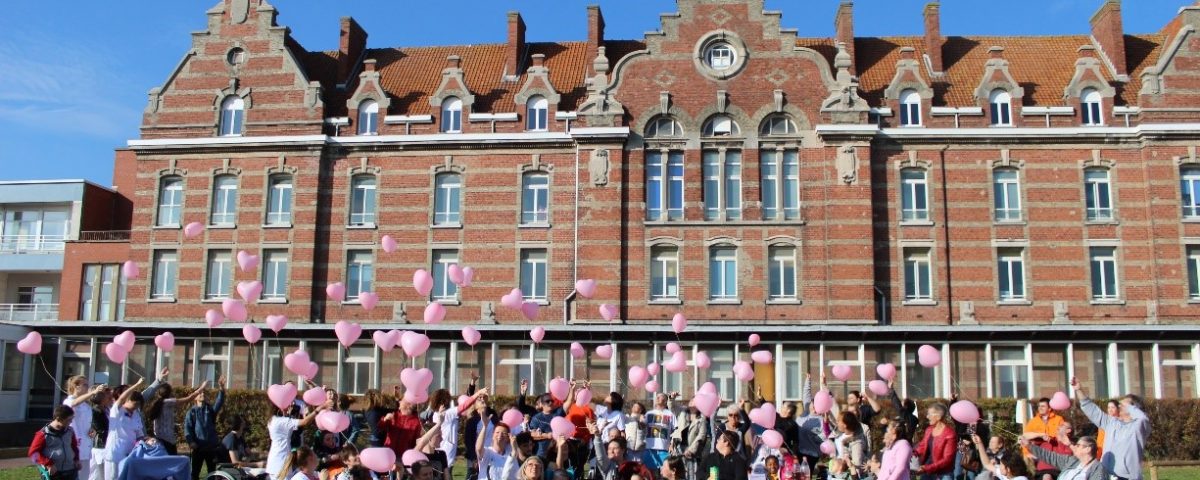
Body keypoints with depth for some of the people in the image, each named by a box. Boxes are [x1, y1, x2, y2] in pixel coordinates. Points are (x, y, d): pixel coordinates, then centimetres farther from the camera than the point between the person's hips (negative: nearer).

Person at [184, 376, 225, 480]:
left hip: (212, 446, 2)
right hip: (198, 447, -2)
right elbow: (187, 428, -5)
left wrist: (221, 389, -28)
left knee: (212, 472, 7)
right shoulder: (191, 412, 2)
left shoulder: (211, 409, 8)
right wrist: (191, 442, -19)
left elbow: (220, 402, -11)